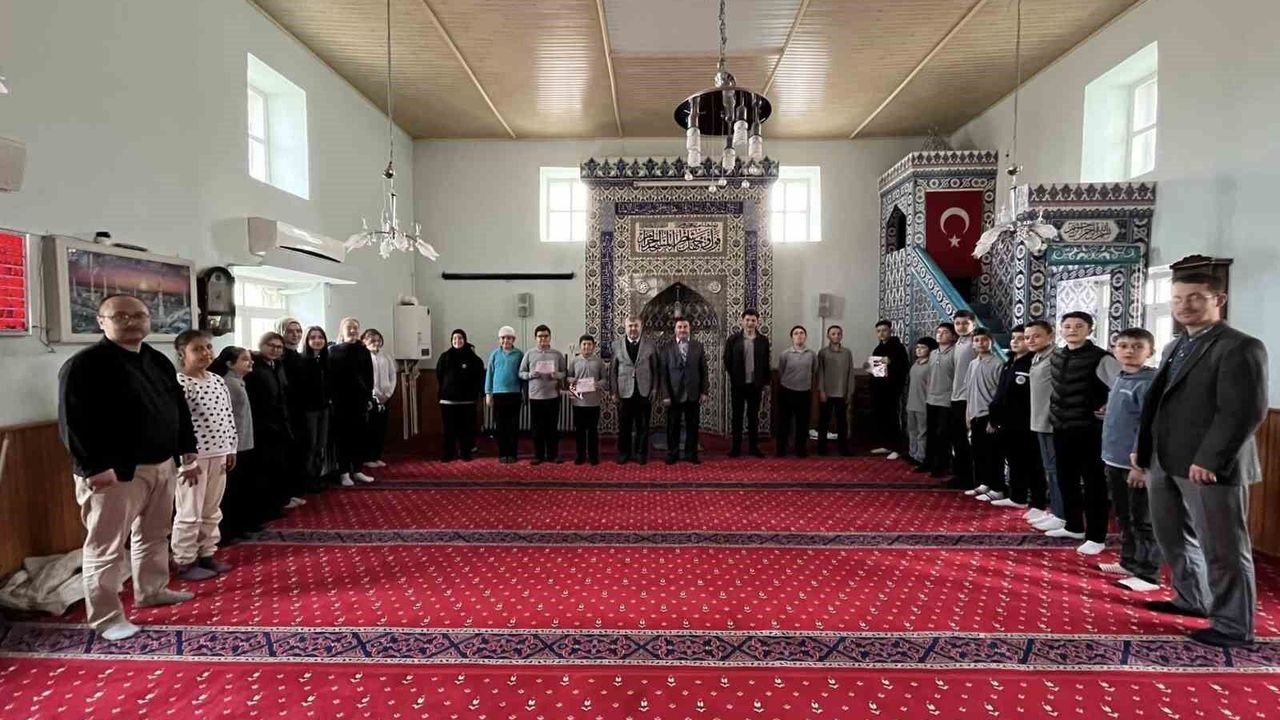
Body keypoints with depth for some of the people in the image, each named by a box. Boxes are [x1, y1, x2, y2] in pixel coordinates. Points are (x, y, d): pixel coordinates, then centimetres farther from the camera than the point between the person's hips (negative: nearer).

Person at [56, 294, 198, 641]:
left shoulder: (159, 361, 12)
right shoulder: (84, 364, -11)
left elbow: (179, 409, 17)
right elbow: (73, 421, -17)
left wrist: (187, 452, 14)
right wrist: (96, 468, -22)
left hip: (161, 465, 8)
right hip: (115, 472, -8)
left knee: (154, 535, 20)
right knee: (106, 546, 1)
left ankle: (151, 591, 37)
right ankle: (106, 618, 12)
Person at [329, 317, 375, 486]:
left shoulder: (364, 351, 7)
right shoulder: (334, 351, 0)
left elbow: (369, 376, 8)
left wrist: (369, 397, 3)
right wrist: (331, 398, -10)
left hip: (360, 399, 3)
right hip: (341, 400, -3)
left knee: (361, 435, 6)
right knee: (343, 436, 3)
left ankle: (357, 470, 18)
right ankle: (344, 472, 11)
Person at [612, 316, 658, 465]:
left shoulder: (650, 347, 4)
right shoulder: (617, 346, 4)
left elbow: (655, 370, 4)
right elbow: (613, 371, 4)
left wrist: (654, 390, -2)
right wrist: (614, 391, -1)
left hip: (644, 393, 0)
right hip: (624, 393, 0)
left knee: (643, 426, 6)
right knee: (624, 426, 8)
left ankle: (641, 453, 19)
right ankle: (624, 453, 21)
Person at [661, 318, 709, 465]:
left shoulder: (698, 346, 5)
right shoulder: (668, 348, 0)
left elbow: (703, 370, 5)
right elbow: (664, 374, -3)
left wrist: (704, 391, 0)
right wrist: (665, 395, -9)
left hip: (693, 394, 1)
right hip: (674, 394, -1)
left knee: (692, 425, 7)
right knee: (673, 426, 6)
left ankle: (691, 454, 18)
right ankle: (672, 454, 18)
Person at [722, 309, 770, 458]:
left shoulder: (763, 340, 2)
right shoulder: (733, 339, -3)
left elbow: (766, 363, 7)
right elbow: (727, 360, 1)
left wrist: (765, 381, 4)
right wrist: (734, 377, -1)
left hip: (755, 384, 1)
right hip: (738, 384, -1)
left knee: (754, 417, 9)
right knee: (736, 416, 6)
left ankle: (753, 447, 18)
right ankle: (736, 447, 14)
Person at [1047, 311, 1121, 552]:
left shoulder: (1101, 358, -13)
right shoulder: (1056, 357, 7)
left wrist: (1108, 409, -10)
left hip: (1089, 429, -7)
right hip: (1061, 428, 7)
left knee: (1093, 483, 2)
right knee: (1065, 479, 16)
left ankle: (1096, 537, 11)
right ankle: (1073, 526, 32)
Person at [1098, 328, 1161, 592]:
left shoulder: (1149, 382, -14)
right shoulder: (1119, 380, 11)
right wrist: (1110, 456, 16)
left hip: (1136, 463, -9)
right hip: (1115, 461, 9)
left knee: (1143, 521, 1)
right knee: (1123, 518, 19)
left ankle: (1148, 575, 9)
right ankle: (1129, 562, 32)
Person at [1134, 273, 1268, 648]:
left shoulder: (1240, 347, -11)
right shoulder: (1174, 348, 16)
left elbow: (1246, 411, -19)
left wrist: (1209, 461, -23)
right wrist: (1143, 448, 13)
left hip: (1208, 468, -8)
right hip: (1164, 464, 9)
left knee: (1222, 549, 4)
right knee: (1173, 538, 20)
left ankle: (1233, 626, 18)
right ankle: (1192, 599, 38)